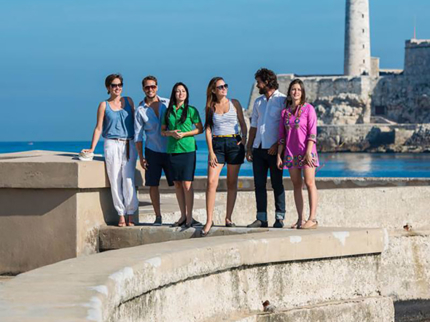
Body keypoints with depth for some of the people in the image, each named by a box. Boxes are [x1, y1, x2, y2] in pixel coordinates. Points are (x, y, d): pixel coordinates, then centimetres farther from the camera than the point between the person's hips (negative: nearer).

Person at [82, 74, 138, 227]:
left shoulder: (128, 101, 12)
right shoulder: (104, 105, 5)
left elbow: (135, 122, 17)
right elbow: (99, 128, 5)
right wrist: (92, 148, -2)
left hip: (129, 145, 1)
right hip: (112, 145, -1)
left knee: (129, 181, -5)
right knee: (115, 181, -3)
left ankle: (130, 216, -1)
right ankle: (121, 216, 1)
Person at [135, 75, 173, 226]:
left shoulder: (168, 104, 2)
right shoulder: (140, 110, 0)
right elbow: (138, 135, 3)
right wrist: (141, 157, -1)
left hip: (170, 150, 0)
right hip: (152, 151, 0)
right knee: (153, 185, -1)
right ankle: (158, 216, 8)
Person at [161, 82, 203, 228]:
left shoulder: (191, 110, 0)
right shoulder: (168, 111, 10)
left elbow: (200, 129, 1)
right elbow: (162, 131, 14)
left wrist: (184, 134, -10)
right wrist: (171, 133, -7)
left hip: (187, 150, -4)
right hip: (172, 150, 4)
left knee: (187, 183, -9)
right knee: (177, 184, 6)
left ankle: (190, 217, -5)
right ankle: (183, 216, 14)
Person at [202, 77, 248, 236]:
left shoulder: (234, 103, 6)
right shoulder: (210, 107, 6)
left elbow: (242, 123, 11)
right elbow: (208, 129, 4)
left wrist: (244, 138, -6)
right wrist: (211, 151, -5)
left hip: (234, 143, 1)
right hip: (217, 144, -1)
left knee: (232, 183, 4)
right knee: (211, 182, -13)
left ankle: (228, 218, 12)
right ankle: (209, 220, -12)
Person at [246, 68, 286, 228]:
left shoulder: (282, 100, -3)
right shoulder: (258, 102, 17)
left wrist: (277, 145, -17)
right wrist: (249, 148, 12)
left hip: (274, 149, -6)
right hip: (258, 148, 6)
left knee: (277, 184, -2)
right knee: (259, 184, 3)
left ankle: (279, 218, 2)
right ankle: (261, 218, 6)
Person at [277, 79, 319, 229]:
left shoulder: (308, 109, -1)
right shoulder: (285, 112, 12)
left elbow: (312, 132, -7)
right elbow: (282, 136, 13)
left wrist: (308, 152, -15)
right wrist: (279, 155, 7)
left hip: (306, 151, -5)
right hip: (290, 153, 5)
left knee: (309, 183, -8)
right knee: (296, 185, 5)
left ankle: (312, 218, -10)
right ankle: (300, 219, 7)